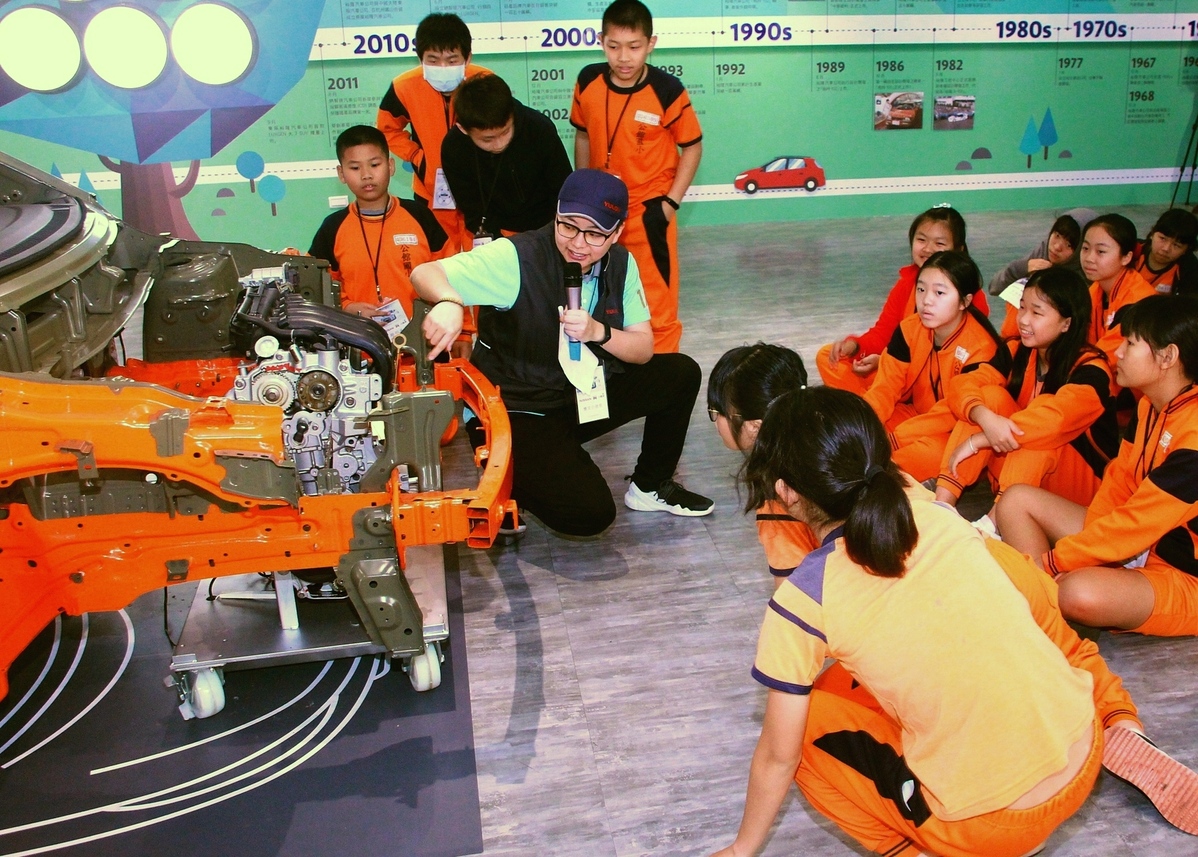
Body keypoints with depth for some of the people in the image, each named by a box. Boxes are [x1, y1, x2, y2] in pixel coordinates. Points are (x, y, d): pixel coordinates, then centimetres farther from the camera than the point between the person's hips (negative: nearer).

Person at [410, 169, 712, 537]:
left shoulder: (620, 264, -4)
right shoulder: (517, 258, -22)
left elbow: (643, 350, -3)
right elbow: (424, 273, -27)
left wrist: (598, 332, -24)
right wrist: (448, 302, -51)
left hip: (586, 396, 7)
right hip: (518, 413, -7)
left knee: (681, 373, 0)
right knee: (589, 514, -20)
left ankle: (650, 487, 19)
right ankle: (505, 482, 9)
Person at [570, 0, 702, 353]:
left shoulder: (667, 91, -16)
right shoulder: (588, 82, -6)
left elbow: (692, 147, -7)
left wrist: (671, 202, -11)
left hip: (648, 210, -4)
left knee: (657, 300, 1)